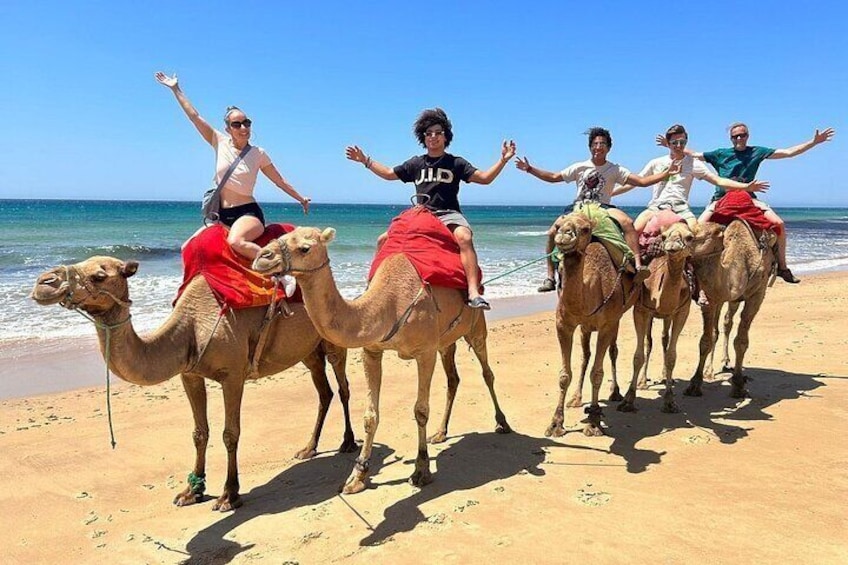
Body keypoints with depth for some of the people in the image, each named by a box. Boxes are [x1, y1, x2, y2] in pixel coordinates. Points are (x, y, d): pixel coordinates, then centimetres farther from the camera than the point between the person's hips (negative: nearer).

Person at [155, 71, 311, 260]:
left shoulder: (258, 154, 0)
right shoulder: (221, 143, 5)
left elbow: (280, 182, 11)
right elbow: (194, 116, 7)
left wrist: (302, 199, 17)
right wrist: (176, 89, 8)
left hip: (248, 213, -5)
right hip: (223, 215, 5)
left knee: (236, 241, -37)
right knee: (189, 248, -3)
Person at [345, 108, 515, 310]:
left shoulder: (456, 163, 7)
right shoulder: (416, 163, 16)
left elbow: (485, 178, -1)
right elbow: (389, 174, 24)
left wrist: (503, 160, -12)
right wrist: (365, 160, 20)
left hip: (448, 214, -4)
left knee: (464, 237, -37)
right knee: (383, 240, -6)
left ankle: (473, 292, -47)